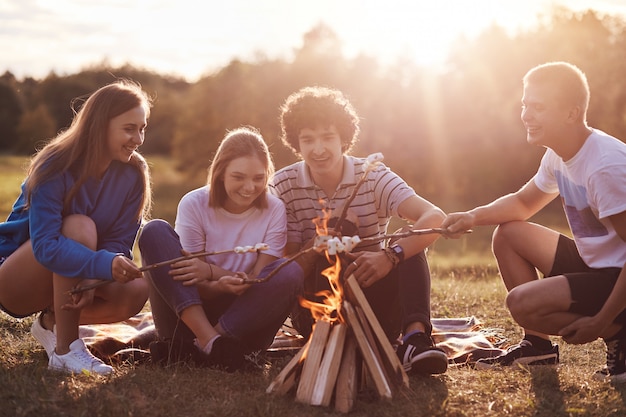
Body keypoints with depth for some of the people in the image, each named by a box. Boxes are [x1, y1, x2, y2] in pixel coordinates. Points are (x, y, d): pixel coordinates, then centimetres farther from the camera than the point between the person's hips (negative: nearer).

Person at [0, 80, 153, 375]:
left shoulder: (133, 173, -8)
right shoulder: (55, 168, -23)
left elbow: (119, 243, -11)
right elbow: (45, 245, -33)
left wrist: (92, 281, -31)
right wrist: (103, 264, -49)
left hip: (70, 283, 5)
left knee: (137, 290, -24)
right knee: (80, 227, -33)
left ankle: (53, 322, 2)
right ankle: (65, 349, -27)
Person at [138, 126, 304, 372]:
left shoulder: (274, 210, -3)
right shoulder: (194, 204, -5)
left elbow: (260, 280, -8)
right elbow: (195, 285, -8)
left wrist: (211, 271, -26)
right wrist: (220, 286, -32)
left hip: (242, 319, 1)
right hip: (186, 317, -1)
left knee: (290, 272, -26)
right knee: (155, 231, -19)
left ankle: (192, 348, -27)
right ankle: (210, 340, -33)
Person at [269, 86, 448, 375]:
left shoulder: (373, 177, -7)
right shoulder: (283, 187, -5)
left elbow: (435, 218, -24)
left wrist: (389, 256, -41)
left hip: (374, 304, 2)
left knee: (409, 243, -23)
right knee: (340, 228, -24)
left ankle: (415, 336, -41)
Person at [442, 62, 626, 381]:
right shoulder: (558, 157, 3)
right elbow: (523, 202, 19)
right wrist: (474, 216, -1)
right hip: (593, 264, 10)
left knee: (523, 303, -23)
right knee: (507, 233, 10)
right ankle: (538, 344, 13)